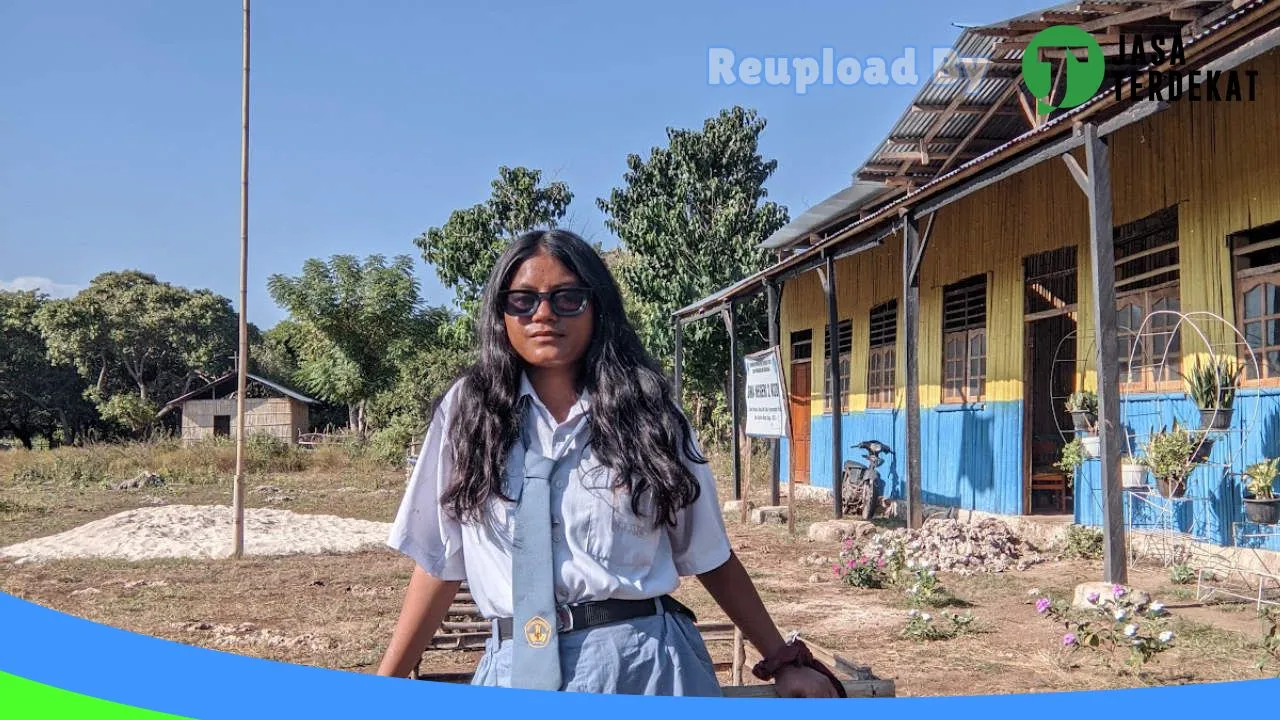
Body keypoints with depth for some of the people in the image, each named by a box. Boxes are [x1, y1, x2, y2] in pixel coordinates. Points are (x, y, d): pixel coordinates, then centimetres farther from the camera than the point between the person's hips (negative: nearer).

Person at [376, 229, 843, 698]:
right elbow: (440, 563, 4)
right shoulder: (468, 409, 3)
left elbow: (709, 555, 6)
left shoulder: (645, 411, 2)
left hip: (644, 664, 0)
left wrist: (782, 661, 6)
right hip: (515, 670, 1)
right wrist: (385, 683, 2)